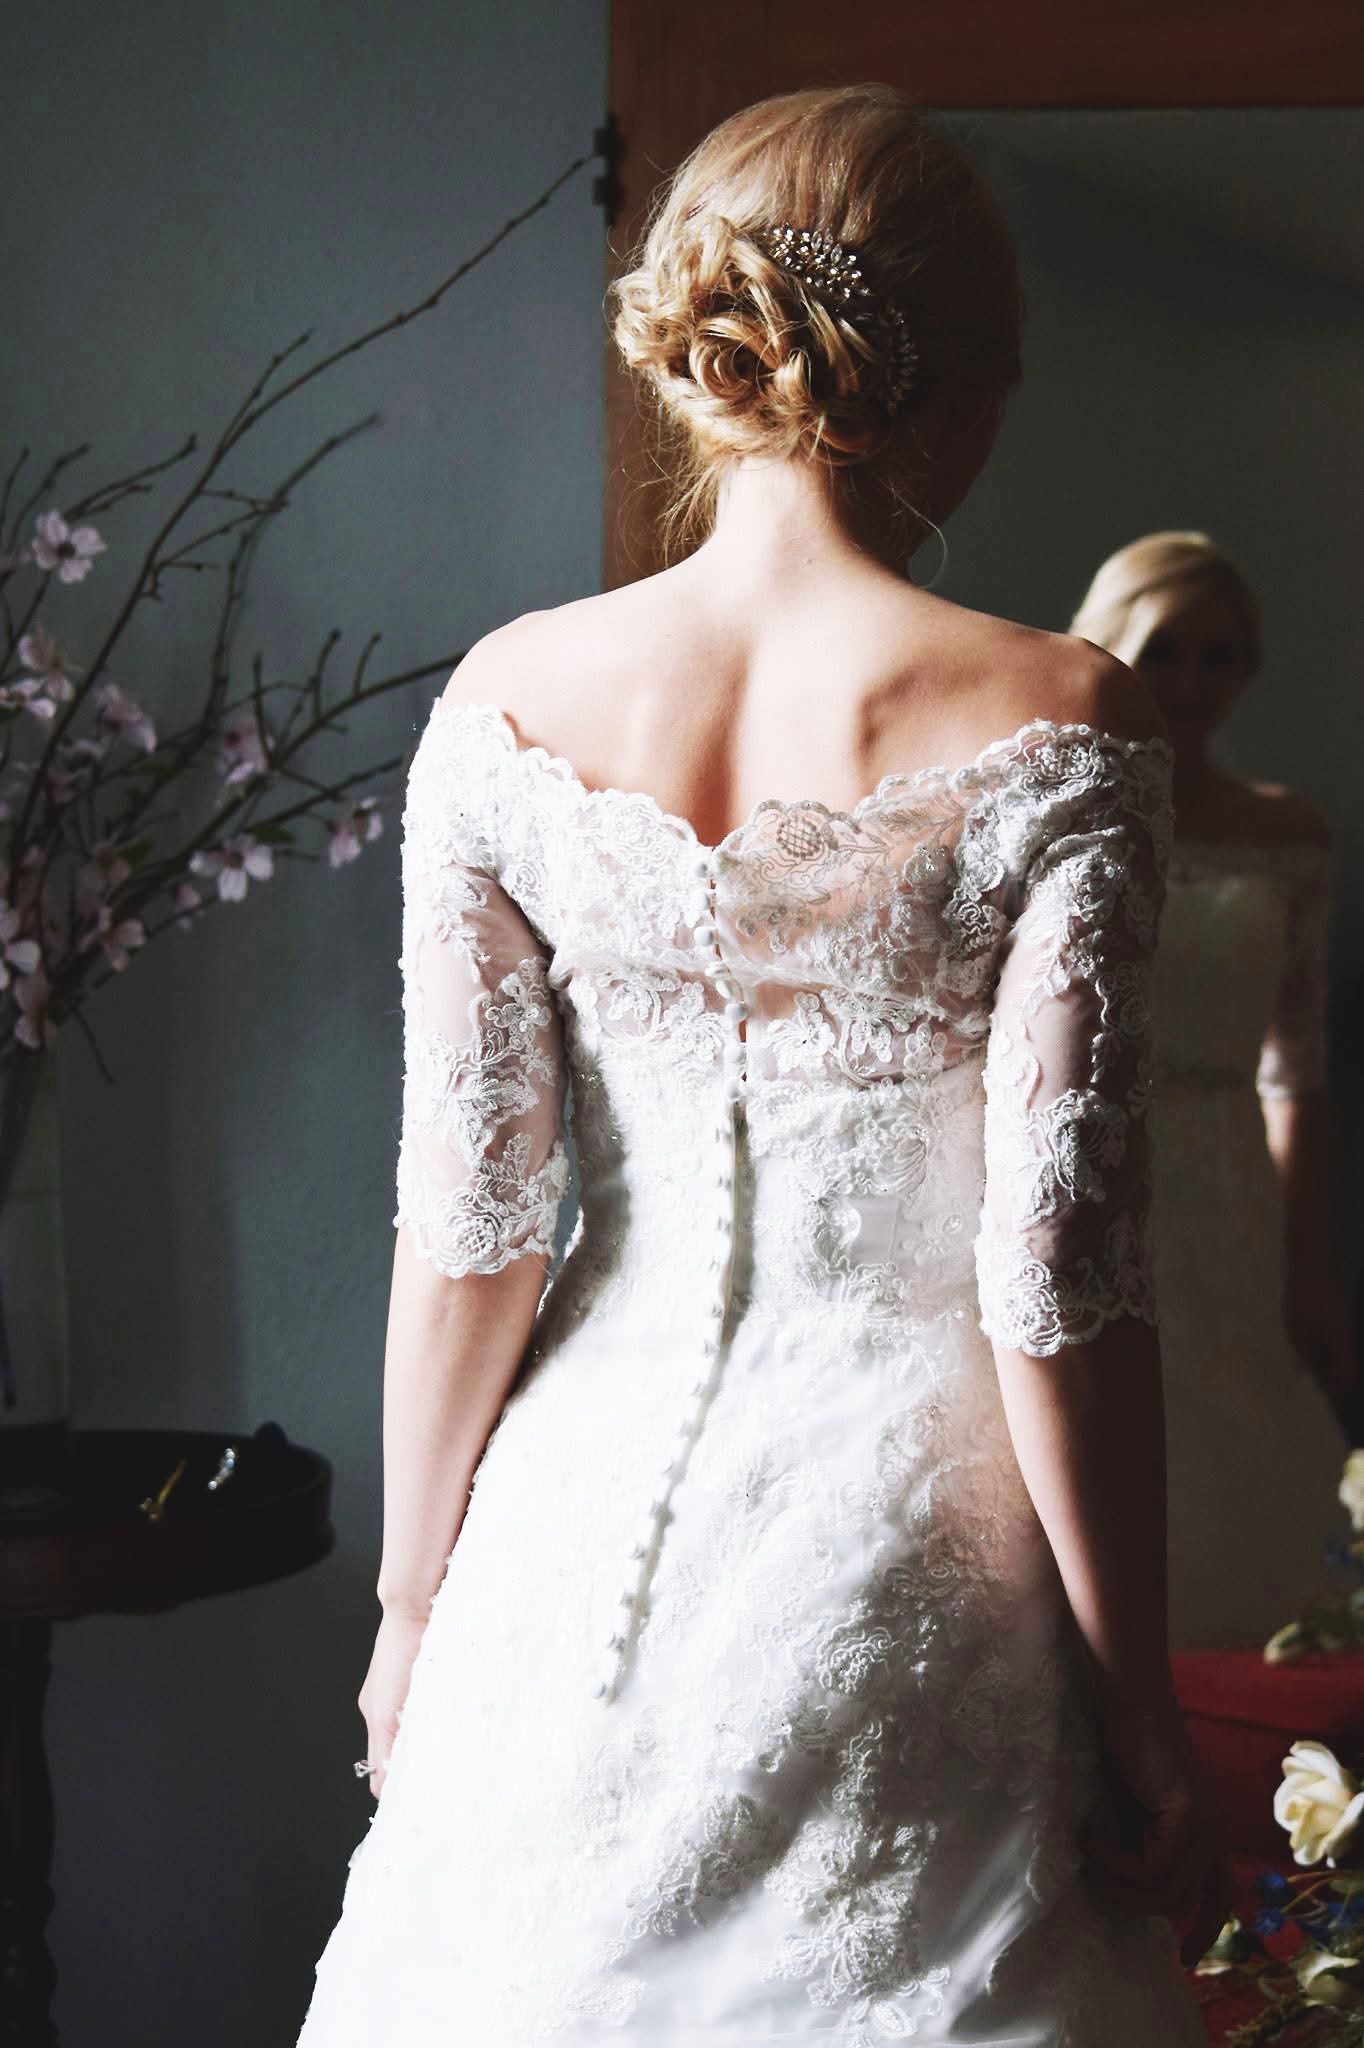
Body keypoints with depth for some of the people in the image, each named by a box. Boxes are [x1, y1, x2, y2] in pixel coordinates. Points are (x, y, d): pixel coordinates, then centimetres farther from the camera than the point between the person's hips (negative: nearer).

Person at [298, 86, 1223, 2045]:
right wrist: (1142, 1723, -4)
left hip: (594, 1519, 3)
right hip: (914, 1557, -2)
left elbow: (466, 1224, -3)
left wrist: (414, 1607, 9)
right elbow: (1057, 1271, -13)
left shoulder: (510, 702, -5)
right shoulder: (1057, 724, -12)